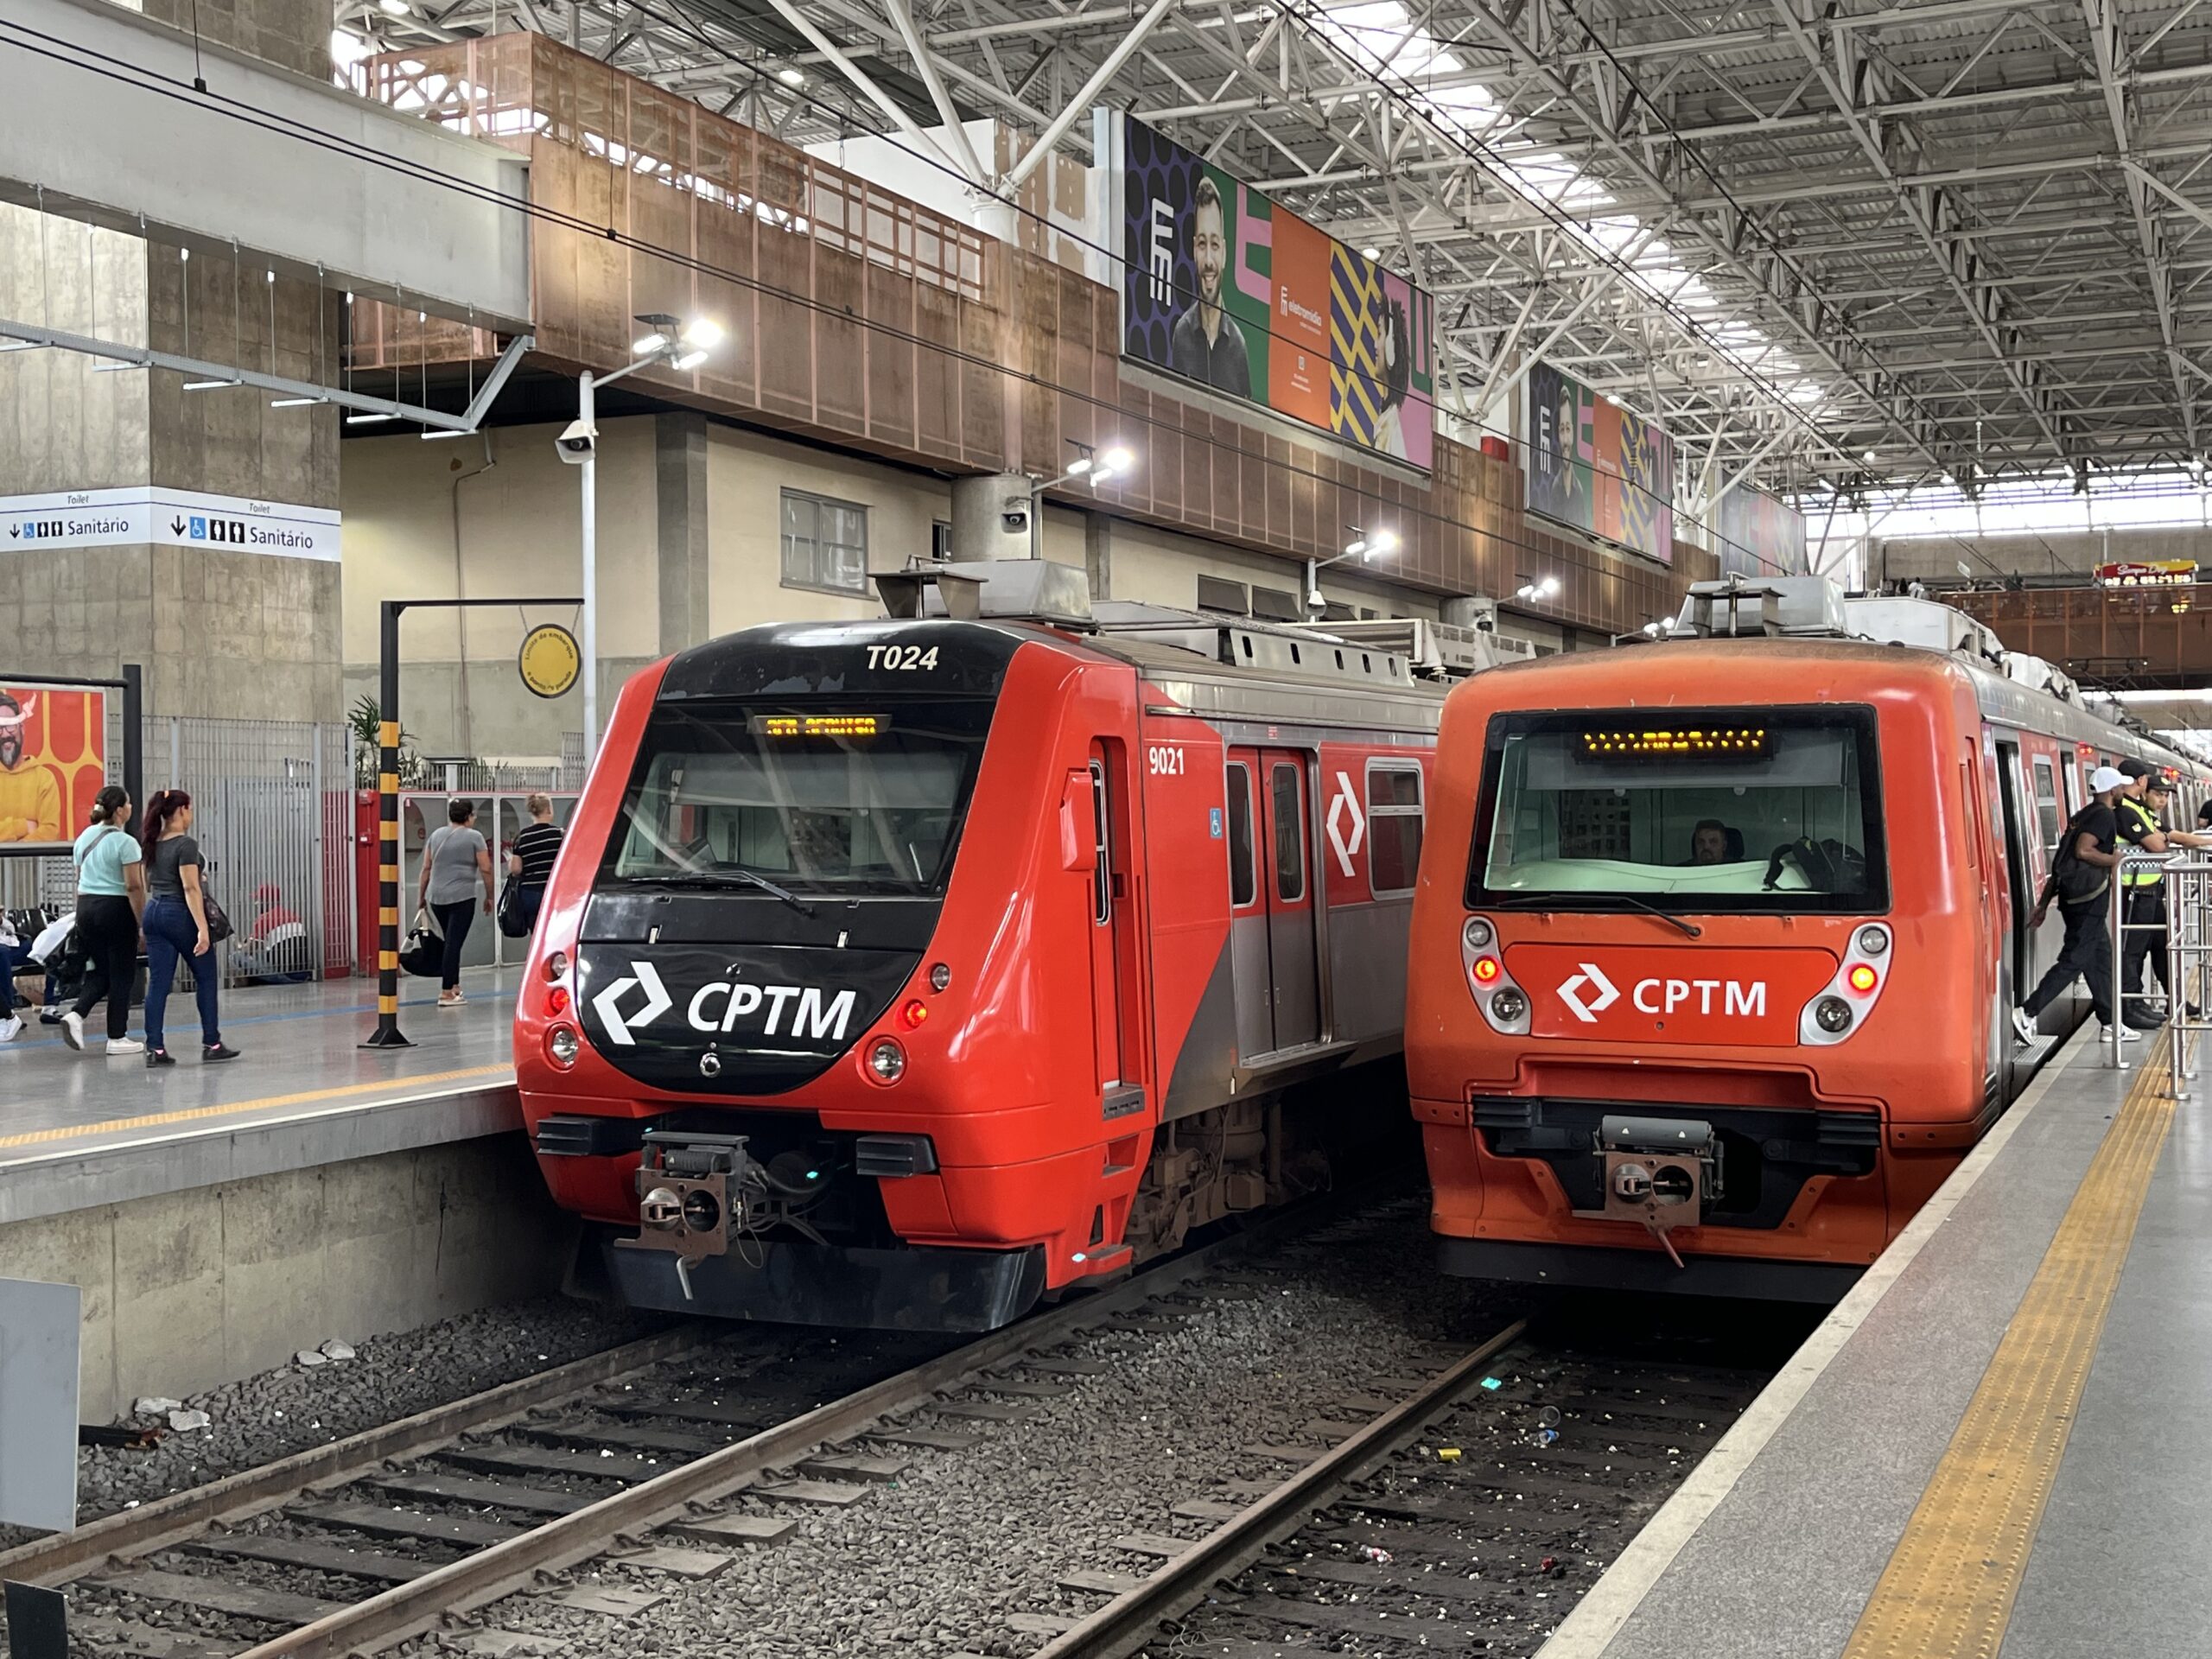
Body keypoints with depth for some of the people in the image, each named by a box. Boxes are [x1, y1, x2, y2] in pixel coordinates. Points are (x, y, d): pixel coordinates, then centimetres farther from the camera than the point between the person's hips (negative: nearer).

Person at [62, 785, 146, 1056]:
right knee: (121, 974, 3)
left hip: (87, 906, 7)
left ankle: (76, 1014, -6)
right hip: (116, 910, -7)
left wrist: (83, 913, 21)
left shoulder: (84, 837, 10)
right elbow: (133, 886, -16)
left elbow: (79, 881, 15)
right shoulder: (125, 843, -13)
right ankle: (117, 1038, 7)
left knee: (100, 972, 16)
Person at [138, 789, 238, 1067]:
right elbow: (190, 888, -20)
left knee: (158, 982, 4)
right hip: (180, 914, -7)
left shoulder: (152, 843, 8)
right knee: (206, 978, 7)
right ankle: (211, 1044, 10)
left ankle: (155, 1049, -1)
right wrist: (202, 928, -22)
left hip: (154, 912, 7)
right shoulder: (186, 845, -15)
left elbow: (146, 885, 15)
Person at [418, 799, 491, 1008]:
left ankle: (453, 986, 20)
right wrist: (489, 897, 4)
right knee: (454, 943, -5)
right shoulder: (474, 837, -3)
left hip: (437, 898, 5)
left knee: (450, 942, 18)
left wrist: (421, 895, 16)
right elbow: (485, 869, -5)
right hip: (462, 897, -5)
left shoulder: (436, 836, 11)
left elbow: (426, 869, 10)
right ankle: (446, 993, -6)